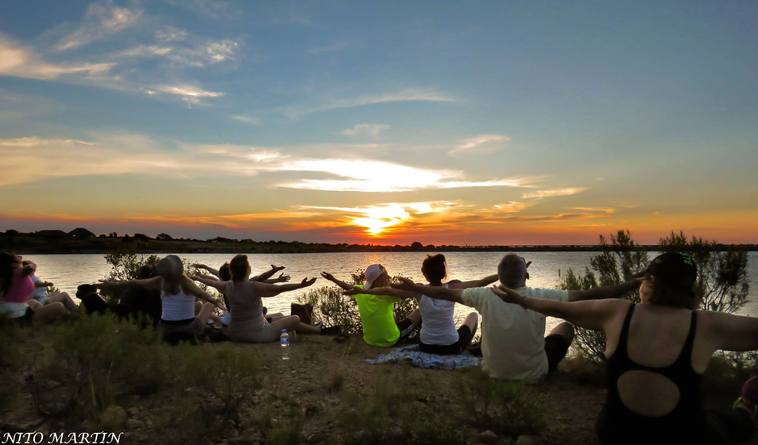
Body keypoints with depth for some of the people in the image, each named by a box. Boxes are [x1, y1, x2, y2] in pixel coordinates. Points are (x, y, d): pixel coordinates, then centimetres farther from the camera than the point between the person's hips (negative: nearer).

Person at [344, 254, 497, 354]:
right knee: (473, 315, 26)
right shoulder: (453, 287, -17)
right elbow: (482, 282, -14)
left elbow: (388, 290, -13)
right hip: (452, 347, -1)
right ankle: (466, 349, 37)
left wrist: (363, 291, -5)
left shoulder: (419, 291, -14)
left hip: (426, 346, 2)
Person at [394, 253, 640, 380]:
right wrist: (633, 284, -13)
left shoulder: (486, 296, -17)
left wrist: (414, 287, 7)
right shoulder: (539, 297, -23)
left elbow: (446, 293, -6)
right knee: (566, 326, 20)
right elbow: (588, 295, -20)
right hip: (534, 376, -2)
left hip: (494, 373, 2)